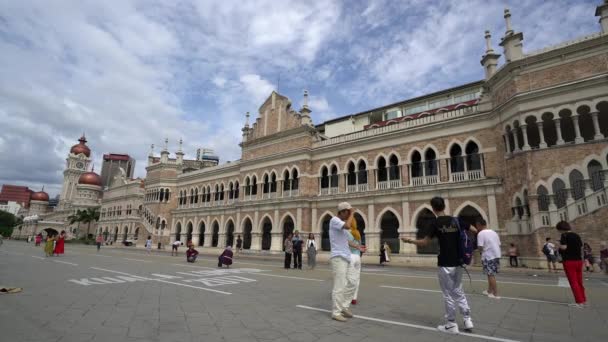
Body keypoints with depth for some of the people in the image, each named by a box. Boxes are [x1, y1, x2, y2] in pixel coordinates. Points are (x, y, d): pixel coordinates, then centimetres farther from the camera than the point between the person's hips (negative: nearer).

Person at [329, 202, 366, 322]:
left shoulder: (342, 223, 17)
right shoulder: (334, 220, -11)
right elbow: (348, 226, -29)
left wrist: (357, 247, 34)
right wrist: (351, 214, -13)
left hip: (345, 258, 10)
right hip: (338, 258, -10)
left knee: (351, 283, 15)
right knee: (339, 286, -6)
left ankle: (344, 307, 26)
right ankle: (336, 312, 4)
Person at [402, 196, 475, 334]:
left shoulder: (437, 223, -11)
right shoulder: (456, 221, 3)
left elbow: (424, 242, -12)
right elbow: (474, 230, 11)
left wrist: (409, 240, 1)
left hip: (445, 264, -5)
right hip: (458, 262, 5)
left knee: (448, 294, 5)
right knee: (458, 291, 20)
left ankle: (451, 325, 13)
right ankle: (468, 320, 20)